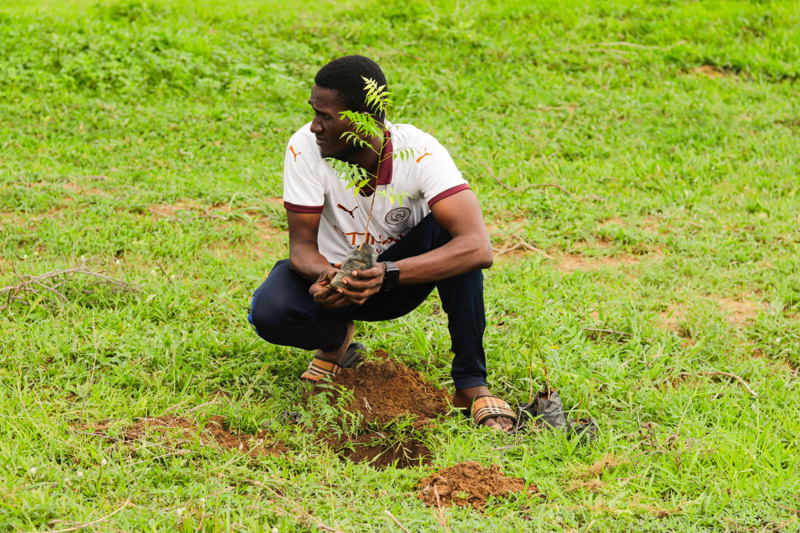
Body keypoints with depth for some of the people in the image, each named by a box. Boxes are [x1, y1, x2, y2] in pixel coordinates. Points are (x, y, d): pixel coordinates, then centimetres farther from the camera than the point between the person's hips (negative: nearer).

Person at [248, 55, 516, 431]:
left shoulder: (419, 153, -27)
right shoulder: (305, 148, -23)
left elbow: (478, 248, -39)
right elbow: (302, 245, -17)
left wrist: (387, 274, -49)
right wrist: (325, 274, -42)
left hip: (401, 278, -1)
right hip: (334, 273, 1)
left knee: (446, 229, -32)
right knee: (269, 312, -31)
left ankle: (470, 384, -23)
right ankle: (336, 339, 6)